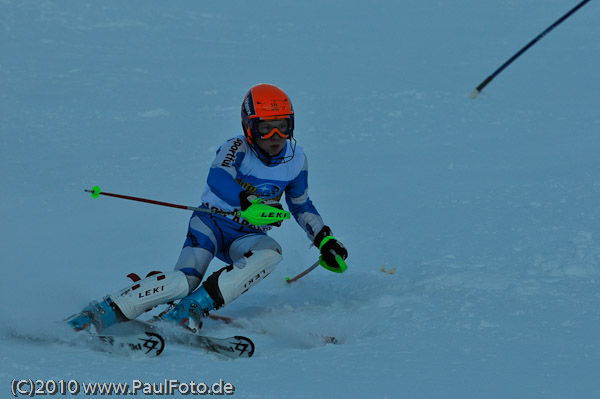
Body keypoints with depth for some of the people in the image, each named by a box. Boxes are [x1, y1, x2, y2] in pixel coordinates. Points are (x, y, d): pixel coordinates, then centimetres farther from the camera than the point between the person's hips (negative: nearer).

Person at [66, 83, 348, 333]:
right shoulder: (237, 149, -16)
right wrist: (252, 203, -54)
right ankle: (103, 311, -23)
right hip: (213, 223, -4)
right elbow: (217, 180, -38)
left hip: (248, 236, 4)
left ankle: (196, 307, -32)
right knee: (184, 281, -30)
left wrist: (324, 240, 11)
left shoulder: (295, 159, 0)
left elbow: (301, 205, 19)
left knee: (270, 254, -33)